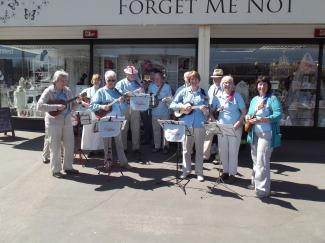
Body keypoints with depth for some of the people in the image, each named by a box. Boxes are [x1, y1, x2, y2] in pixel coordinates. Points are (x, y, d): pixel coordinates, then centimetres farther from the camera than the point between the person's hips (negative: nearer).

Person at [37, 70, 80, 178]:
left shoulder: (67, 91, 7)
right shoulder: (49, 91, -10)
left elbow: (72, 106, 13)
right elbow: (40, 106, -20)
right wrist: (56, 107, -25)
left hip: (67, 121, 6)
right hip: (54, 123, -6)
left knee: (70, 145, 8)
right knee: (55, 147, 2)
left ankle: (68, 167, 23)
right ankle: (56, 170, 14)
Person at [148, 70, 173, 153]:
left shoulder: (167, 86, -2)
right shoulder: (151, 86, 6)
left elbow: (170, 98, -3)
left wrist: (165, 99, -24)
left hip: (165, 112, -3)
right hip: (155, 111, 3)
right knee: (156, 130, 9)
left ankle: (165, 146, 15)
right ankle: (157, 146, 20)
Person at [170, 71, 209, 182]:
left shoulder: (203, 93, 5)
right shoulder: (184, 91, 5)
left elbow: (207, 111, 5)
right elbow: (172, 104, 4)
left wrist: (204, 109, -18)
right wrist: (182, 106, -13)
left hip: (199, 124, 0)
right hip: (186, 124, 1)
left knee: (199, 149, 6)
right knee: (186, 148, 9)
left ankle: (199, 172, 17)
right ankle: (186, 170, 23)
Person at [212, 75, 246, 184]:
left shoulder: (237, 96, -2)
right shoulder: (218, 96, 6)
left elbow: (244, 112, -2)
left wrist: (238, 123, -14)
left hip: (234, 128, -3)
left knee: (233, 151, 3)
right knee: (222, 151, 9)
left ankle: (232, 174, 15)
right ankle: (225, 171, 26)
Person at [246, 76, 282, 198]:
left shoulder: (272, 99, -6)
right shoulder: (254, 99, 15)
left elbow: (278, 115, -18)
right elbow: (249, 113, 21)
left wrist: (261, 120, -25)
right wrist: (248, 117, -3)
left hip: (266, 134, -7)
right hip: (254, 134, 7)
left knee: (262, 161, -10)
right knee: (255, 159, 16)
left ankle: (263, 189, -4)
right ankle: (256, 182, 32)